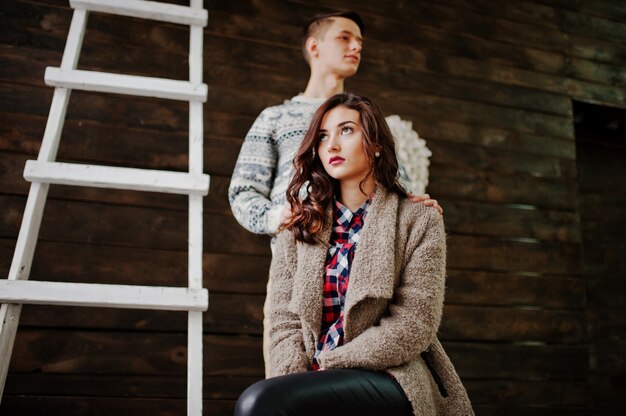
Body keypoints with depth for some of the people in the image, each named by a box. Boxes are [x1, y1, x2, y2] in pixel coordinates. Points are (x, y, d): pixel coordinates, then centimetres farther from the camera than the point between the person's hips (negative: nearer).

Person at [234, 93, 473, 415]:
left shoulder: (418, 221, 4)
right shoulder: (300, 226, 13)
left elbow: (413, 326, -6)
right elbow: (285, 320, 6)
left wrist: (326, 364, -13)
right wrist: (294, 381, -14)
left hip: (389, 377, -3)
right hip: (316, 381, 3)